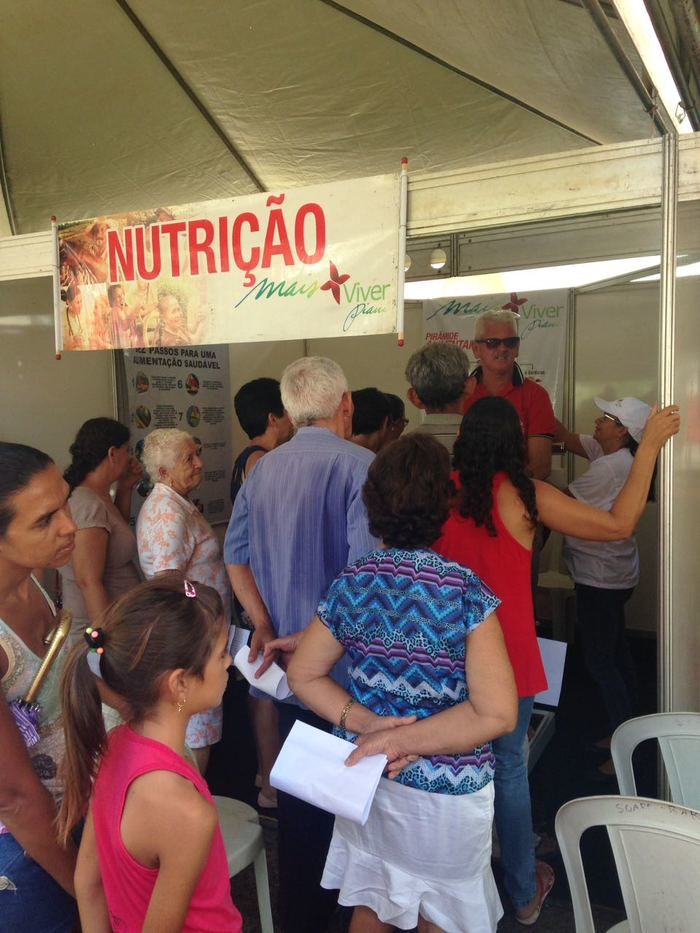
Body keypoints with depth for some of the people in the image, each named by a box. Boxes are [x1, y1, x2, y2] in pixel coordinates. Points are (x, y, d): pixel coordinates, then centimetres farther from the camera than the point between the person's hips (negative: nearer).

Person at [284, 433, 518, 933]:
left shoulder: (352, 583, -11)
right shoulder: (465, 591, -23)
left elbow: (303, 673, -2)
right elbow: (498, 713, -26)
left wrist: (366, 723, -12)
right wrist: (400, 739, -21)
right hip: (446, 793, -3)